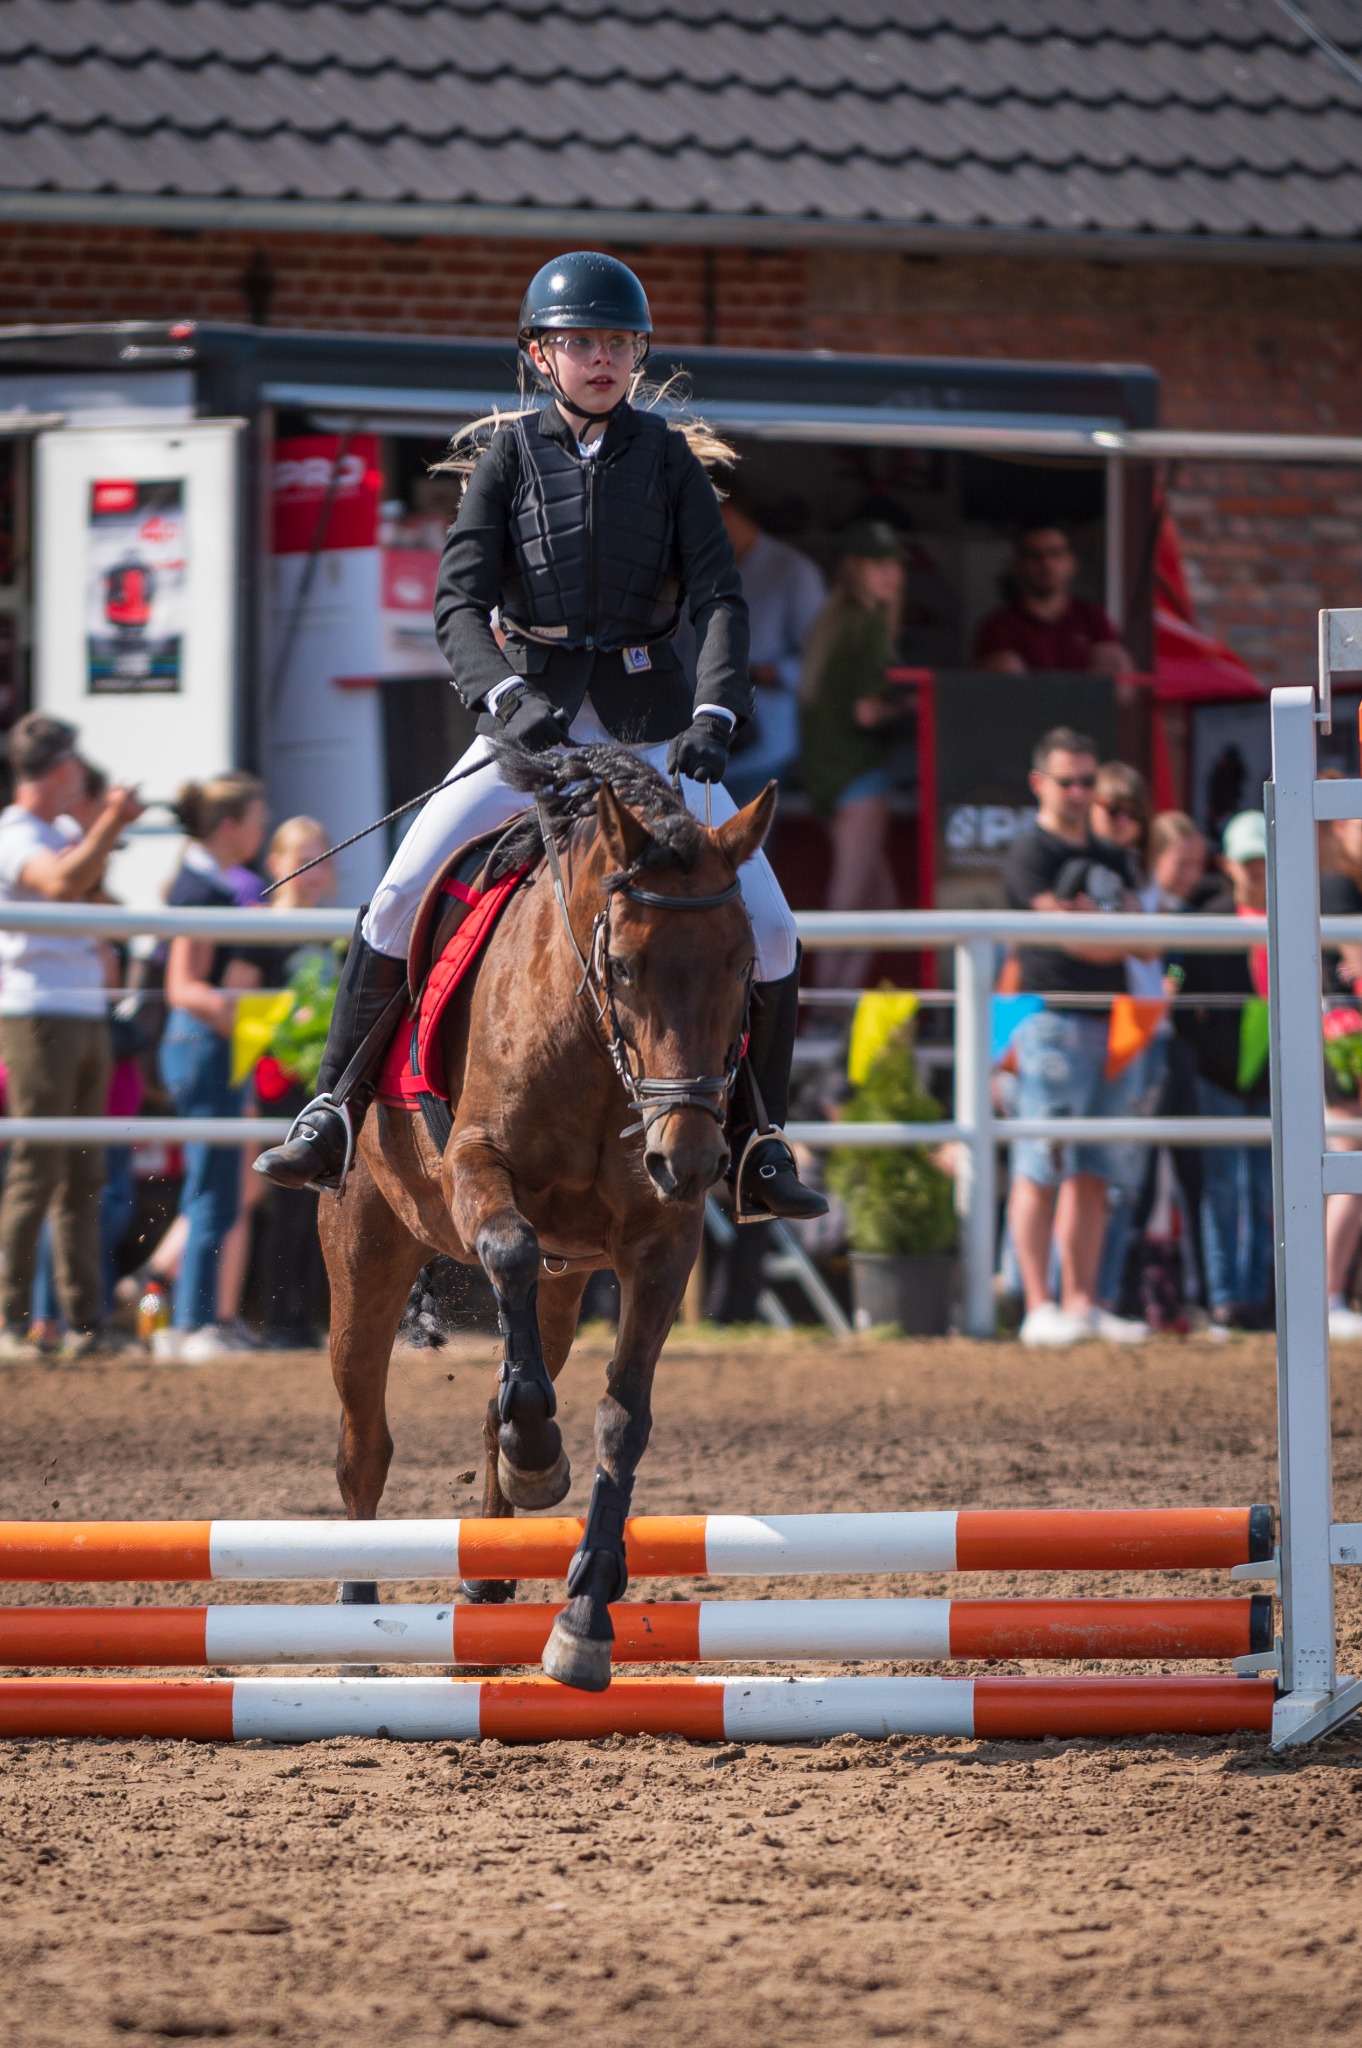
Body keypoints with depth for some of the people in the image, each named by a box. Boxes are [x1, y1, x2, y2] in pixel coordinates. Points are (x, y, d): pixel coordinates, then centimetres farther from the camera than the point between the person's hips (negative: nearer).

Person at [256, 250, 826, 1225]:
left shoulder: (668, 458, 3)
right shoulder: (510, 457, 1)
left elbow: (722, 596, -6)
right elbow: (459, 602, -8)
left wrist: (714, 714, -24)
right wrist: (508, 696, -28)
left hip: (650, 726, 1)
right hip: (530, 715, -1)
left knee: (769, 930, -7)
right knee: (401, 898, -16)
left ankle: (757, 1144, 10)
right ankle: (336, 1113, -5)